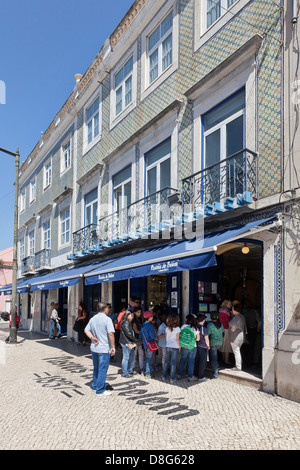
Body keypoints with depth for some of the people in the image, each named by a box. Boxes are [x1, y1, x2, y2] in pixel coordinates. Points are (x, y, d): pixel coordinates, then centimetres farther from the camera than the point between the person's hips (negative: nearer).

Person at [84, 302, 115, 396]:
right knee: (102, 370, 0)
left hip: (94, 347, 7)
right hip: (104, 349, -7)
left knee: (96, 368, 20)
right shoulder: (107, 319, -15)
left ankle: (95, 386, 30)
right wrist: (113, 347, -15)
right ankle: (100, 390, 4)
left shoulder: (93, 319, 8)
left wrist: (92, 337, -3)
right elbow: (110, 334, -20)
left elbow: (86, 330, 8)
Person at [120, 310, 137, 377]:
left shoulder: (129, 323, 16)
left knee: (132, 357, 14)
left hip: (130, 343, 10)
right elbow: (128, 333, -19)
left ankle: (130, 371, 25)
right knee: (126, 357, -2)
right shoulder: (125, 323, -15)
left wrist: (134, 340, 7)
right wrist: (135, 339, -8)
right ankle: (125, 373, 7)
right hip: (126, 343, -10)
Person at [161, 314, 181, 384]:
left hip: (167, 346, 4)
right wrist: (179, 346, 3)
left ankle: (163, 376, 19)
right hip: (175, 347, -4)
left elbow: (166, 338, 8)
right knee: (173, 363, 3)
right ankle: (172, 378, 6)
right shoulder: (177, 328, -10)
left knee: (166, 362, 15)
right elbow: (177, 339, -9)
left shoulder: (167, 328, 2)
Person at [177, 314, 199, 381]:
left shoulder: (183, 326, -7)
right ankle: (190, 377, 13)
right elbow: (198, 339, -2)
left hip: (184, 346, 0)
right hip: (193, 347, 0)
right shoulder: (195, 328, -4)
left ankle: (179, 375, 22)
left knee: (182, 360, 15)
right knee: (191, 361, 9)